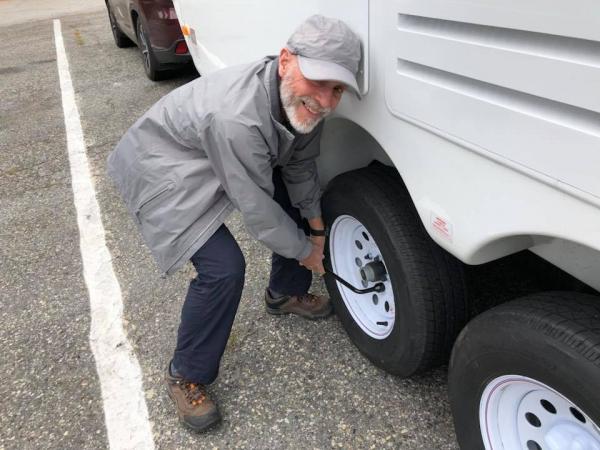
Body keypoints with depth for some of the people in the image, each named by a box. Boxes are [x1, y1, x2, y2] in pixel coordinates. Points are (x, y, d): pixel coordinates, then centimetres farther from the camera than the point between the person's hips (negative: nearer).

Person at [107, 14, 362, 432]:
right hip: (162, 168, -8)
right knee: (223, 268, -22)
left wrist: (316, 228, 4)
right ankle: (186, 376, 3)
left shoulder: (301, 99, -16)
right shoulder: (236, 118, -41)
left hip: (223, 157, 9)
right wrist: (306, 250, -14)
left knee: (302, 201, 9)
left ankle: (285, 293, 32)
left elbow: (300, 165, 0)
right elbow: (258, 209, -30)